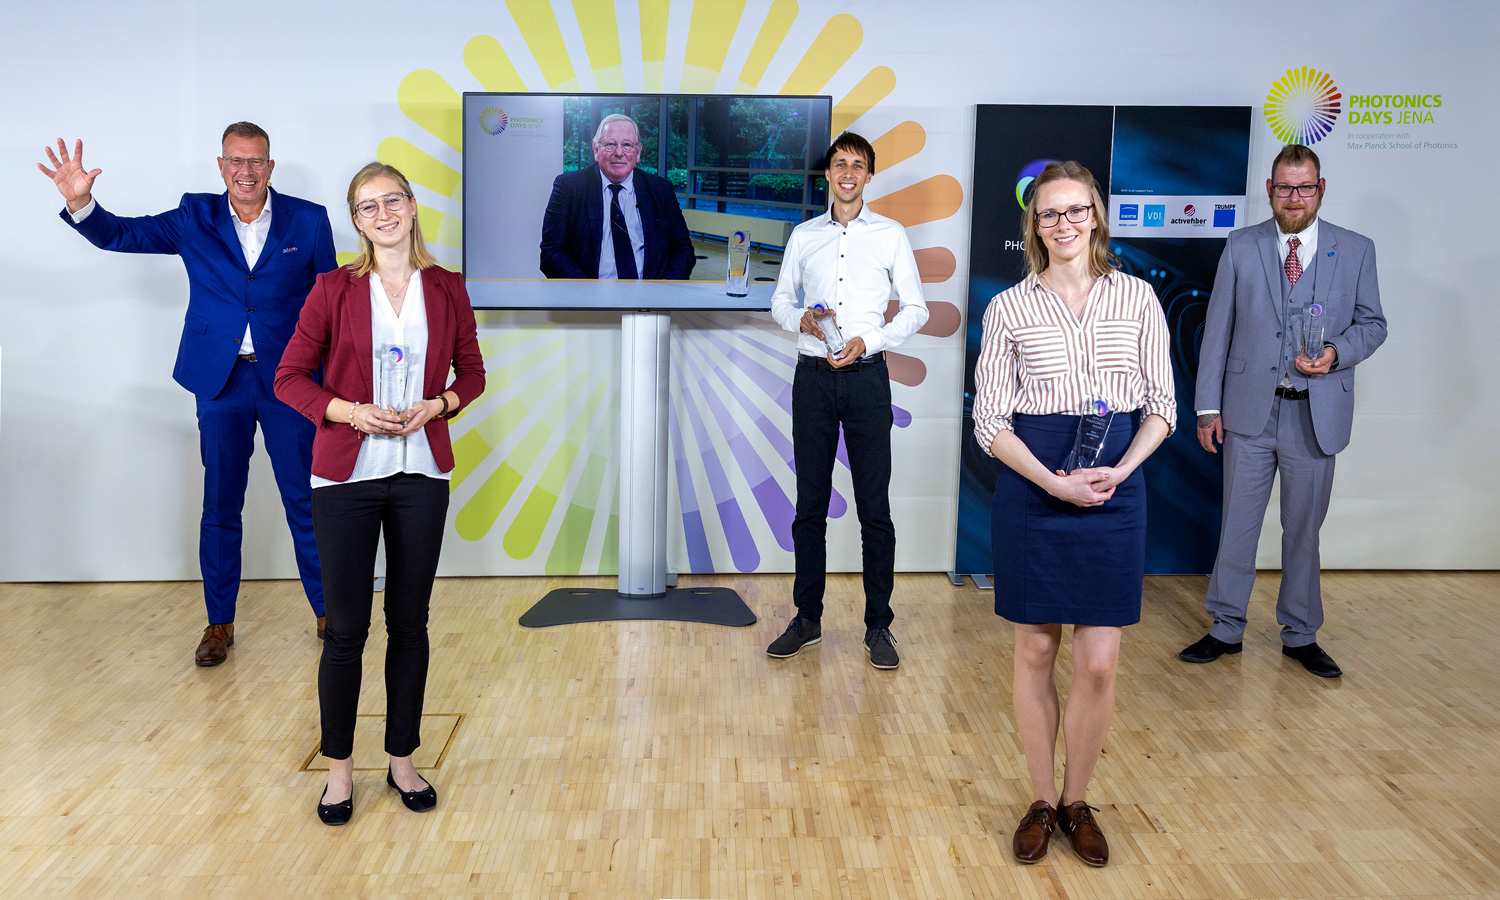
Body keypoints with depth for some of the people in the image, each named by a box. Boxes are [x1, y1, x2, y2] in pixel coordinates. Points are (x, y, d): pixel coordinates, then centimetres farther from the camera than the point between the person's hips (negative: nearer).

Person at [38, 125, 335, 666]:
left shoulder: (307, 220, 0)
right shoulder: (195, 219, 4)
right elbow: (120, 234, -1)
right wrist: (80, 203, -22)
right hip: (221, 380, 2)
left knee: (306, 501, 5)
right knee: (220, 506, 9)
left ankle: (328, 611, 20)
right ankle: (219, 623, 23)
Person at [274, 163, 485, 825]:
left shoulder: (446, 288, 5)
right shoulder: (334, 290, -2)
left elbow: (471, 372, 12)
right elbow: (290, 376, 0)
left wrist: (436, 406, -8)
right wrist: (351, 412, -15)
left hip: (422, 474, 2)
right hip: (347, 476, -2)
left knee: (409, 623, 10)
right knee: (346, 628, 3)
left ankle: (402, 759, 25)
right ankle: (339, 765, 21)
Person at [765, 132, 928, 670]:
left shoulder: (890, 236, 5)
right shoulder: (804, 236, 11)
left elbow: (916, 309, 4)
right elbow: (780, 300, 16)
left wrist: (868, 341, -11)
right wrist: (801, 319, -7)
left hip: (867, 378, -2)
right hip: (813, 378, 2)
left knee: (875, 509, 0)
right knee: (809, 506, 7)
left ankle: (878, 626, 9)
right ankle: (807, 618, 17)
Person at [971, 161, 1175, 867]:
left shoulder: (1136, 298, 5)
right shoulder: (1010, 307, 1)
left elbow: (1162, 404, 6)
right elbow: (991, 419, -2)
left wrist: (1120, 470, -11)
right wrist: (1056, 483, -14)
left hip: (1115, 487, 1)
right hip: (1031, 486, -1)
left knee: (1098, 665, 2)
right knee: (1035, 652, 8)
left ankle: (1077, 801, 23)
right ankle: (1042, 801, 25)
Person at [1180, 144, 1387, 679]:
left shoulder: (1356, 250, 4)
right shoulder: (1241, 247, 4)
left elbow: (1373, 323, 9)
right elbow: (1218, 328, 3)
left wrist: (1337, 352, -14)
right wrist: (1208, 406, -1)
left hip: (1316, 414, 0)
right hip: (1250, 411, 0)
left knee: (1304, 528, 11)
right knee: (1237, 523, 5)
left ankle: (1300, 635, 25)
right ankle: (1227, 629, 18)